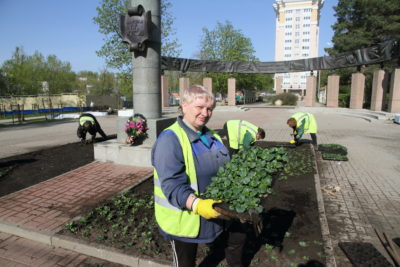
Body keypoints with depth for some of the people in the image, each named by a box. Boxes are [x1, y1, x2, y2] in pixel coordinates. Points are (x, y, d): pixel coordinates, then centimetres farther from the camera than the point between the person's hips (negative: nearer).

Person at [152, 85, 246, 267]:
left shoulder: (212, 136, 5)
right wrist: (197, 205, -42)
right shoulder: (170, 140, -22)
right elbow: (172, 184, -29)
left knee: (239, 235, 24)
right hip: (184, 219, -7)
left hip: (214, 212, 7)